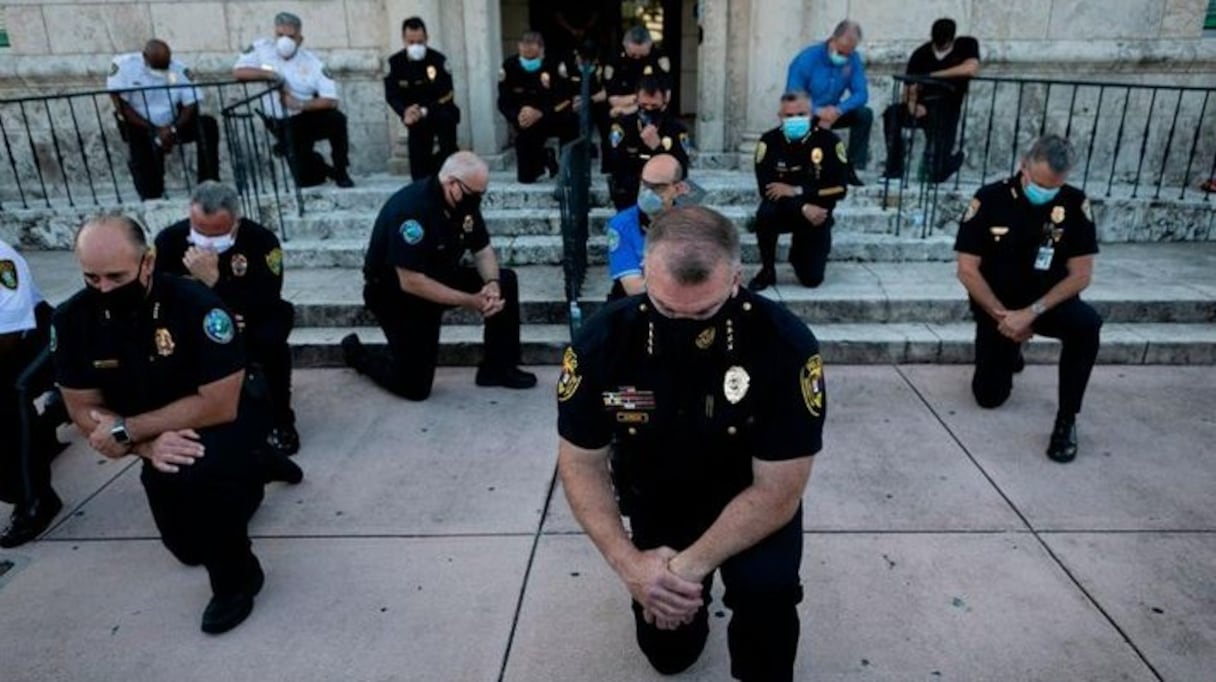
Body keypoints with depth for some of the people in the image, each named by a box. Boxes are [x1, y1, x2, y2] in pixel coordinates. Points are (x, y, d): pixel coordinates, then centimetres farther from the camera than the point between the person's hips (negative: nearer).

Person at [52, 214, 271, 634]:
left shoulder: (195, 304, -29)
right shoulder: (71, 320, -16)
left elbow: (219, 405, -30)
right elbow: (85, 412, -11)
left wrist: (128, 431, -28)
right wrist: (148, 445, -27)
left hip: (218, 423, -5)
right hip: (154, 435, 5)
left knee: (196, 473, -38)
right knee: (189, 548, 17)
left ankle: (236, 577, -13)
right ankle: (242, 481, 45)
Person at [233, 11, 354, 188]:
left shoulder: (312, 62, -6)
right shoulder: (262, 47, -3)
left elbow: (331, 101, -15)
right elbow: (238, 72, -14)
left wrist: (300, 104, -28)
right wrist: (272, 75, -23)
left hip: (310, 117, 0)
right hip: (284, 124, 0)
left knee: (336, 118, -34)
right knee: (306, 179, -14)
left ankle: (340, 172, -10)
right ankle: (321, 167, 27)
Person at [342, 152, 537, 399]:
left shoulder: (464, 202, -7)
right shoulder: (411, 208, -32)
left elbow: (482, 250, 1)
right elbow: (410, 282, -33)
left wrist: (492, 284, -21)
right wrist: (468, 301, -29)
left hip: (439, 277, 8)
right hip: (395, 292, -7)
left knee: (505, 281, -9)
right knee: (415, 387, -8)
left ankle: (498, 368, 1)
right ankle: (357, 353, 20)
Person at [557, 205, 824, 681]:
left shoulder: (785, 344, -32)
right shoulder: (603, 338, -26)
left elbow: (778, 491, -25)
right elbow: (582, 464, -14)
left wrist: (689, 566, -29)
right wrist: (627, 562, -26)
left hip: (754, 503, -2)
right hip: (656, 503, 2)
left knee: (766, 588, -30)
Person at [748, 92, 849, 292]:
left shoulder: (828, 141, -13)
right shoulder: (769, 141, -13)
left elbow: (839, 188, -16)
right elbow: (766, 188, -19)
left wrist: (797, 191, -25)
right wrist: (802, 208, -30)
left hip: (817, 215, 0)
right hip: (783, 209, 0)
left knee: (812, 278, -7)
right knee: (764, 215, -36)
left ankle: (798, 253, 32)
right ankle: (767, 270, -12)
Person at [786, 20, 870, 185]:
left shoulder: (853, 59, -8)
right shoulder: (807, 58, -20)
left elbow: (861, 94, -13)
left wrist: (838, 110, -33)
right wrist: (818, 111, -37)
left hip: (831, 113, 4)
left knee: (864, 114, -17)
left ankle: (850, 168, -11)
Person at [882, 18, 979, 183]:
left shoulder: (967, 45, -2)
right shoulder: (921, 54, 1)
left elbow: (971, 69, -23)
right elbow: (909, 88, -3)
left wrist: (934, 75, -17)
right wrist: (912, 104, -27)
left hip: (947, 109, -2)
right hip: (923, 108, 2)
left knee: (936, 173, -17)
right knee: (892, 112, -32)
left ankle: (954, 157, 25)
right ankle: (894, 168, -17)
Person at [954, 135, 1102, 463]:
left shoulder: (1075, 203, -12)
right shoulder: (990, 199, -16)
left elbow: (1081, 274, -13)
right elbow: (967, 270, -15)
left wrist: (1032, 313, -24)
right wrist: (1003, 316, -18)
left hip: (1047, 302, 0)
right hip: (995, 306, 0)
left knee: (1087, 323, -34)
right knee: (990, 396, 2)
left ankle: (1066, 419, -18)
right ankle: (1009, 350, 37)